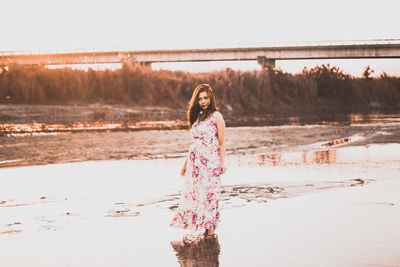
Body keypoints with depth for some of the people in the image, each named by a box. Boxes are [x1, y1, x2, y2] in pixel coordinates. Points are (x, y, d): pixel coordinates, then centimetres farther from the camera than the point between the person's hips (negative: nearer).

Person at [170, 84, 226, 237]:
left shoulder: (216, 117, -3)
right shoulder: (197, 116, 15)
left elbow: (222, 143, -5)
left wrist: (222, 162, -13)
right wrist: (186, 162, 18)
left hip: (210, 161, -6)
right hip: (195, 161, 6)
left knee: (209, 194, -5)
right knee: (191, 193, 3)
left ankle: (210, 228, 3)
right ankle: (192, 224, 10)